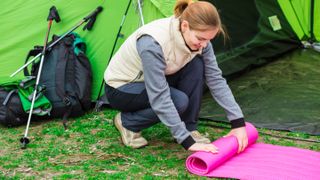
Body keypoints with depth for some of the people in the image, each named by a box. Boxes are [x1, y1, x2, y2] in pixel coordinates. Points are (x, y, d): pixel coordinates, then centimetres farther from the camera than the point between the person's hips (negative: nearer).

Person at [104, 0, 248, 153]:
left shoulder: (198, 38, -17)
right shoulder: (153, 44, -38)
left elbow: (216, 79, -12)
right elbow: (159, 98, -38)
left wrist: (238, 121, -19)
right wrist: (187, 142, -38)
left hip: (152, 82, 6)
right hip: (120, 88, -6)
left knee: (196, 65, -19)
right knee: (179, 101, -29)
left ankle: (189, 129, -6)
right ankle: (126, 122, -5)